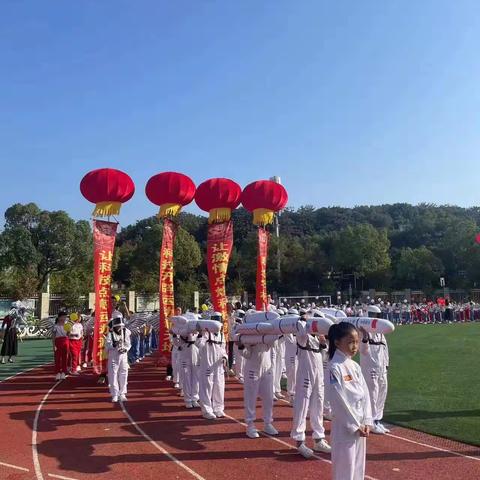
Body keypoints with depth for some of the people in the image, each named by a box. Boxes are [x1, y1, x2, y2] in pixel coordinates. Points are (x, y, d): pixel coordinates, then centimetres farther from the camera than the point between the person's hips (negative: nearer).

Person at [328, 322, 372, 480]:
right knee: (344, 467, 1)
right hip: (344, 426, -7)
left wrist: (366, 422, -1)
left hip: (360, 424, 7)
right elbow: (339, 400, -18)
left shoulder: (355, 366, 7)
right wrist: (355, 425, -15)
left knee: (359, 465, 16)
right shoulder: (334, 368, -16)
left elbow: (365, 394, 7)